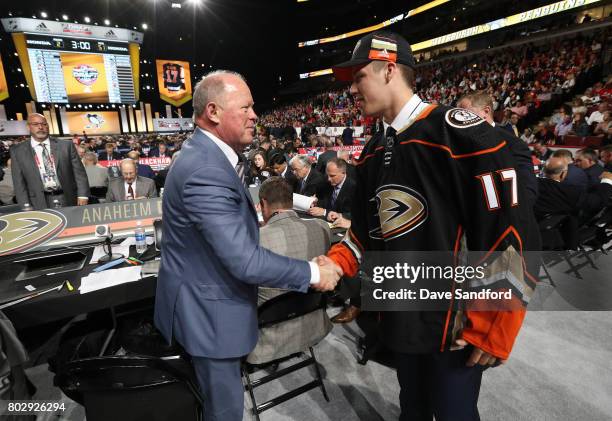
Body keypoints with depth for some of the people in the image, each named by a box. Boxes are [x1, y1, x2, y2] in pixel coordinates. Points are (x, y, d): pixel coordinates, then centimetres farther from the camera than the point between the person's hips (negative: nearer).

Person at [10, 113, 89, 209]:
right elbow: (19, 183, 4)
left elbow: (79, 172, 0)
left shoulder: (66, 145, 3)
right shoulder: (17, 151, 6)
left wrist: (82, 195, -10)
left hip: (69, 200, 0)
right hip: (40, 204, 0)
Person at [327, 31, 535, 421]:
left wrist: (491, 327, -15)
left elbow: (503, 232, -18)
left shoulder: (460, 133, -16)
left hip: (455, 322, -6)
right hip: (398, 317, 7)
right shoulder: (372, 154, 7)